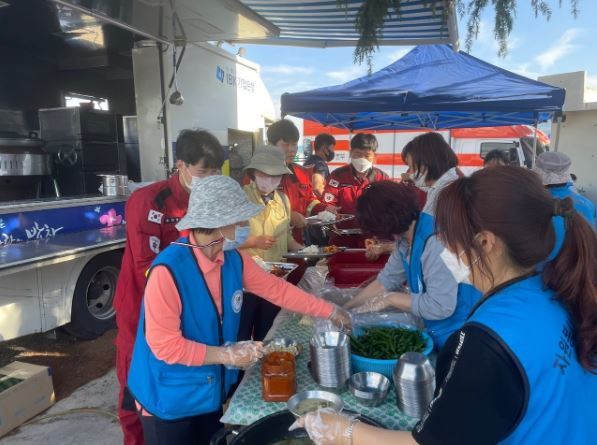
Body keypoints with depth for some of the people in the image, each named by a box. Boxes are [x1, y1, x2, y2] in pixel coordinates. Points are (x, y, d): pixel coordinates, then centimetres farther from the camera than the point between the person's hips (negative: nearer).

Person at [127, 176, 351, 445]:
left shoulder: (233, 259, -7)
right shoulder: (168, 270, -29)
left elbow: (277, 289, 3)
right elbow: (164, 345, -25)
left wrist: (329, 312, 6)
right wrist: (226, 355, -22)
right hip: (169, 400, -6)